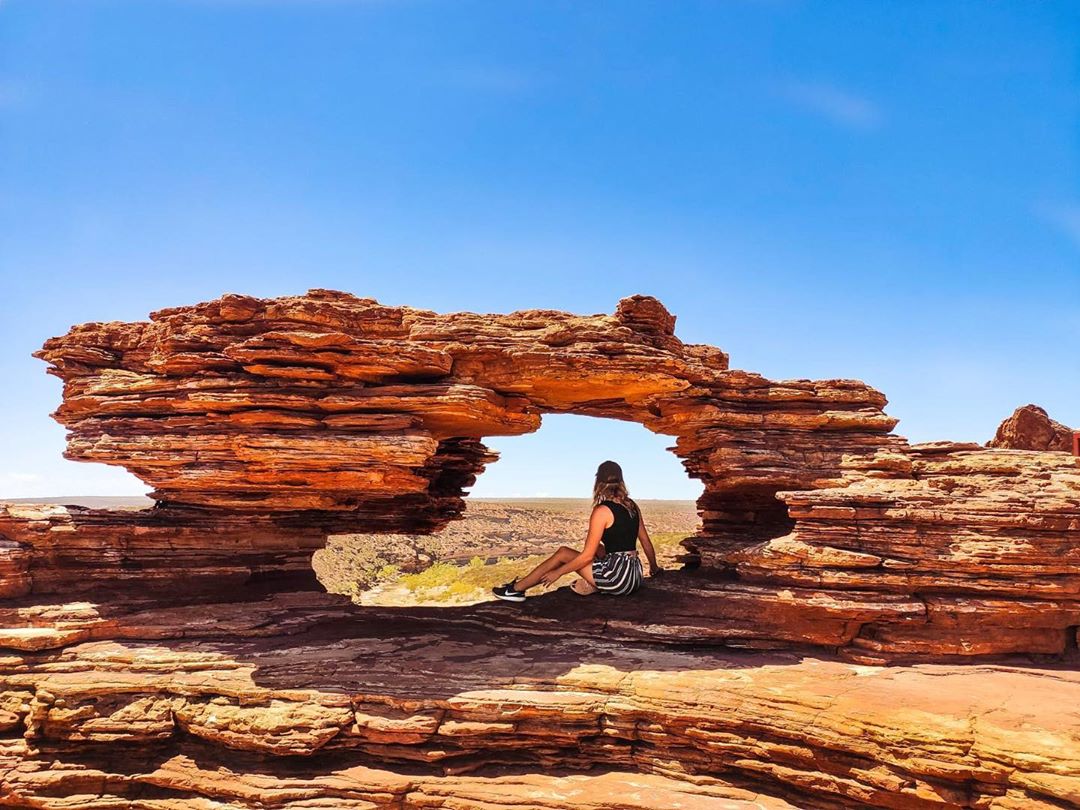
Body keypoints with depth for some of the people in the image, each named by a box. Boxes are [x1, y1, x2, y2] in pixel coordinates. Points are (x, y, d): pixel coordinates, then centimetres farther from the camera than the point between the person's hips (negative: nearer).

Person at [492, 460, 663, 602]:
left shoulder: (602, 511, -11)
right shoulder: (631, 505, 9)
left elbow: (587, 556, -12)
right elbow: (646, 542, 15)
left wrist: (557, 572, -2)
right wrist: (654, 568, 32)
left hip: (619, 578, -7)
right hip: (635, 575, 7)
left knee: (563, 554, 5)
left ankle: (516, 589, 11)